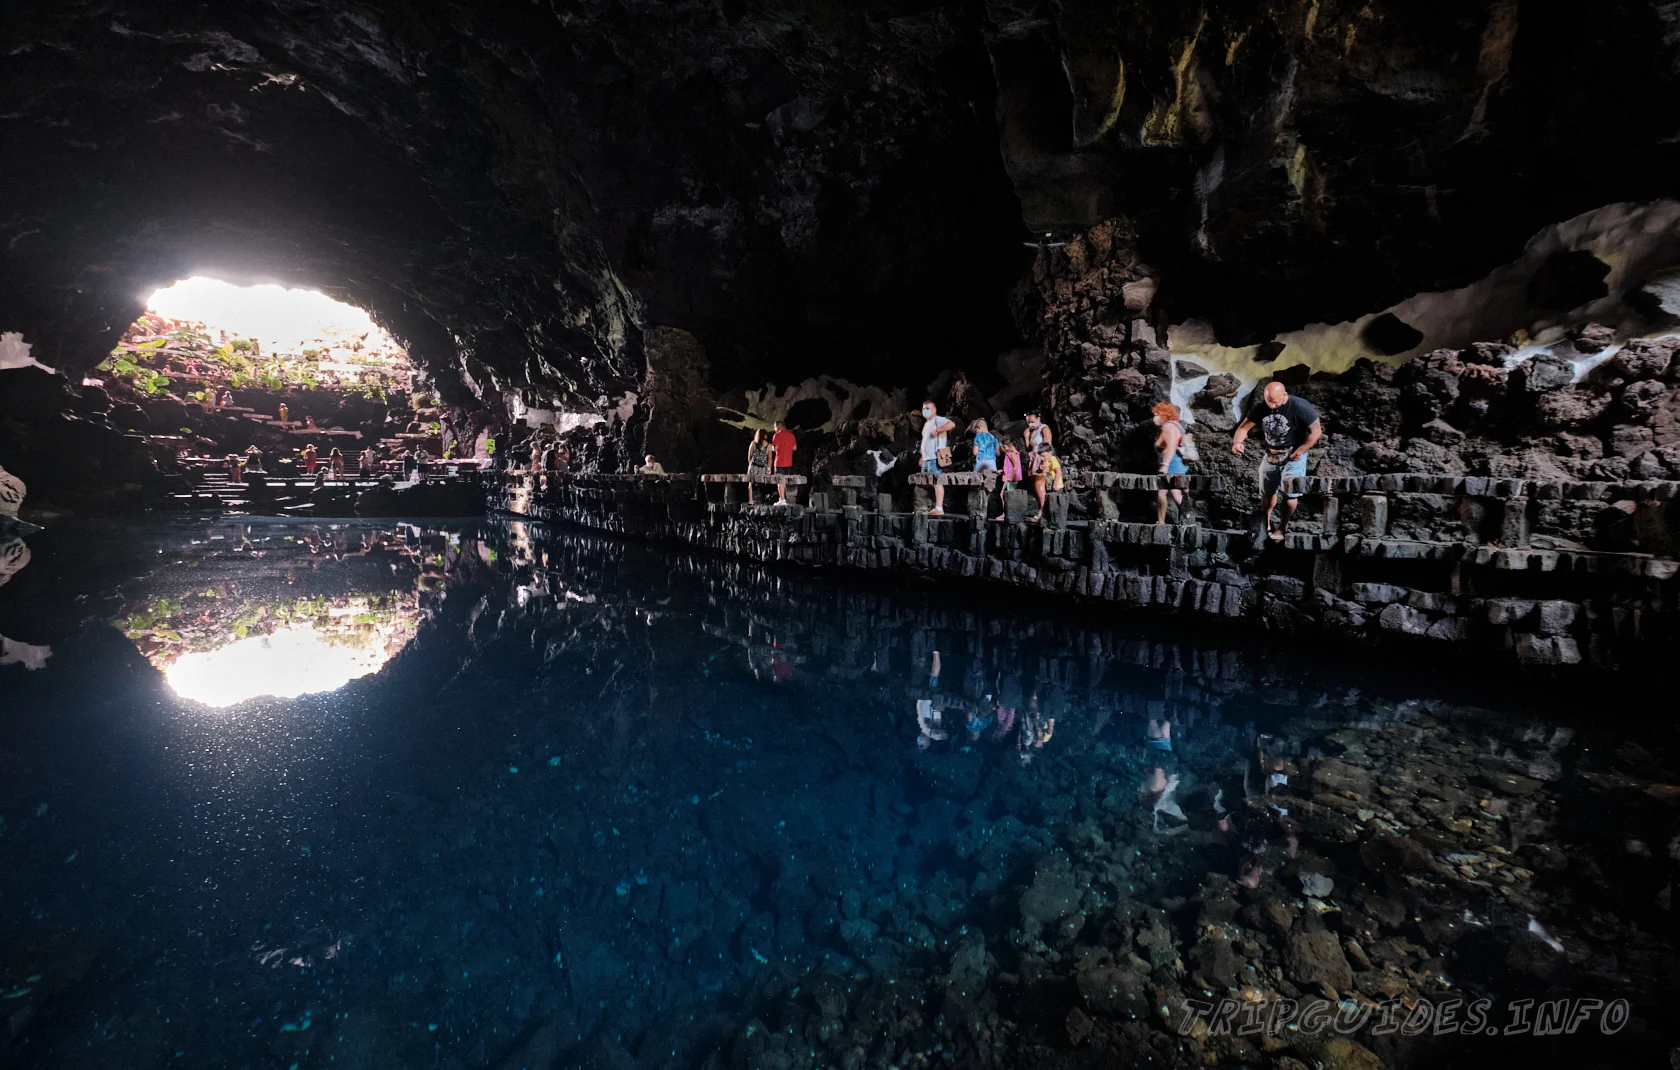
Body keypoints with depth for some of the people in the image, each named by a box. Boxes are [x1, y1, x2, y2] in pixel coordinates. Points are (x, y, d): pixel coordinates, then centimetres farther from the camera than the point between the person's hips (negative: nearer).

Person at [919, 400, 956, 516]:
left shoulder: (938, 420, -4)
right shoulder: (926, 424, 25)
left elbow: (951, 425, -23)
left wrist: (937, 430, -24)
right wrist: (922, 457, 24)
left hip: (935, 458, -10)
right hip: (926, 459, 10)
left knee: (937, 482, -13)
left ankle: (939, 509, -15)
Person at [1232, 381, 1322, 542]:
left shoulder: (1300, 407, -22)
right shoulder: (1261, 408, -10)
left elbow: (1316, 430, -17)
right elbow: (1245, 426, -7)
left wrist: (1299, 452, -19)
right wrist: (1237, 441, -28)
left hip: (1293, 455, -4)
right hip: (1271, 455, 4)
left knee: (1290, 493, -4)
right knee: (1267, 492, 14)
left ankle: (1282, 528, 11)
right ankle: (1264, 525, 30)